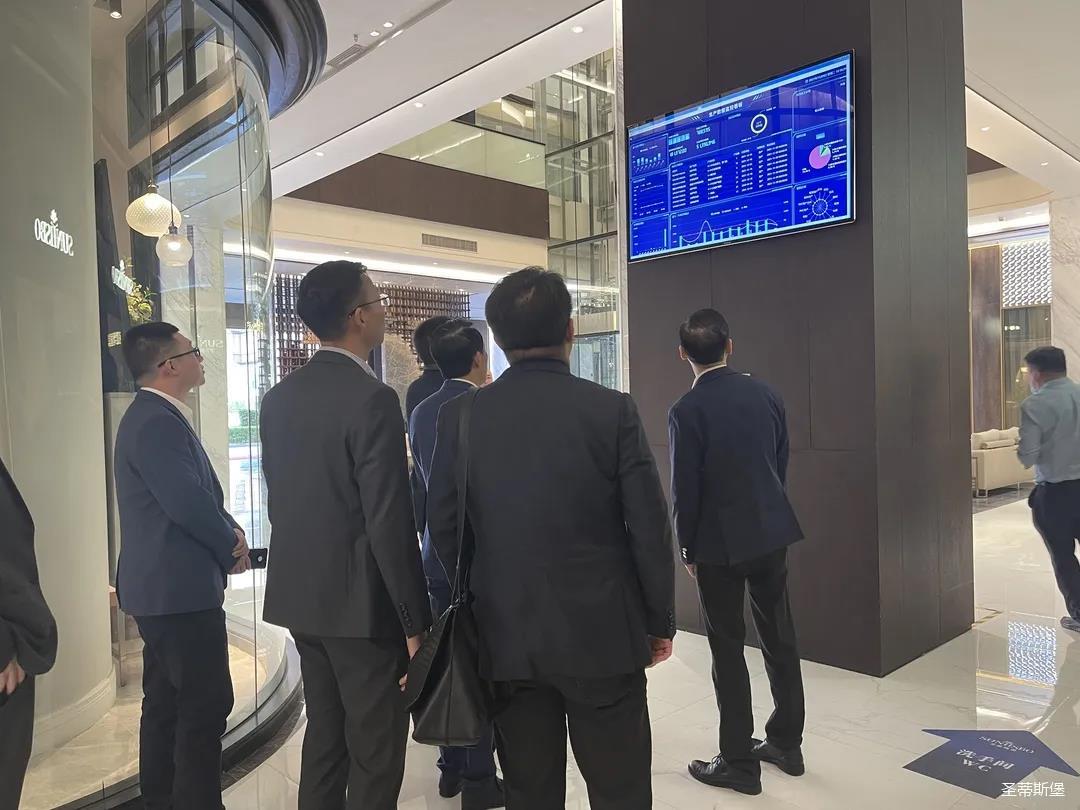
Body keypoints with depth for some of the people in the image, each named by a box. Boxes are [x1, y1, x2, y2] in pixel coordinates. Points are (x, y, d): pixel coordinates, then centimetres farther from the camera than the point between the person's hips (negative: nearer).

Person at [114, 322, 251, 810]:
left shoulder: (157, 416, 14)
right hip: (179, 589, -11)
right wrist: (231, 544, -8)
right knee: (206, 706, -3)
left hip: (166, 587, 11)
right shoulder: (157, 422, -19)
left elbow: (197, 494, 17)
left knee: (166, 705, 17)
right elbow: (187, 502, -25)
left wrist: (230, 532, 0)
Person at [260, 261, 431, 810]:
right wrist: (416, 620, -13)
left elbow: (277, 498, 12)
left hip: (301, 592, 8)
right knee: (376, 748, 6)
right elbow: (389, 522, -20)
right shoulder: (371, 399, -19)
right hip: (362, 600, -8)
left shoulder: (279, 397, 5)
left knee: (324, 732, 20)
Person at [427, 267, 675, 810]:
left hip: (506, 636, 3)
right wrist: (660, 621, 5)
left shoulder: (460, 416, -4)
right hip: (602, 632, -2)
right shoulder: (612, 410, -10)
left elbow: (443, 527, 3)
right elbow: (649, 529, -8)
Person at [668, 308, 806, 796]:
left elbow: (685, 489, -12)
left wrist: (687, 550, 1)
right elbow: (781, 463, 8)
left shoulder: (686, 411, -15)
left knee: (728, 649, 6)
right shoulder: (765, 393, 0)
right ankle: (786, 744, 31)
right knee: (780, 638, 16)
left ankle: (739, 763, 17)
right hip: (773, 531, 6)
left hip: (720, 541, -5)